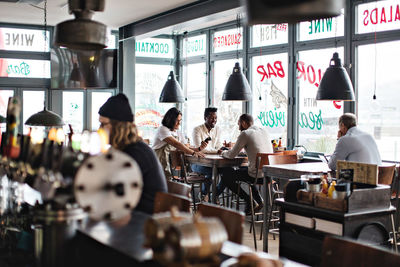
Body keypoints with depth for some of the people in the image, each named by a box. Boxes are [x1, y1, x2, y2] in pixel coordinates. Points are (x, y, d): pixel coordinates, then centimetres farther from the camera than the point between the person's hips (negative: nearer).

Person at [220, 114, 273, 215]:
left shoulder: (245, 134, -9)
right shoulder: (264, 131, 13)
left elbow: (231, 155, -7)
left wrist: (224, 153, 15)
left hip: (257, 175, -8)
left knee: (226, 174, 9)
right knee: (242, 168, 33)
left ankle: (249, 202, 8)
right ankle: (259, 201, 25)